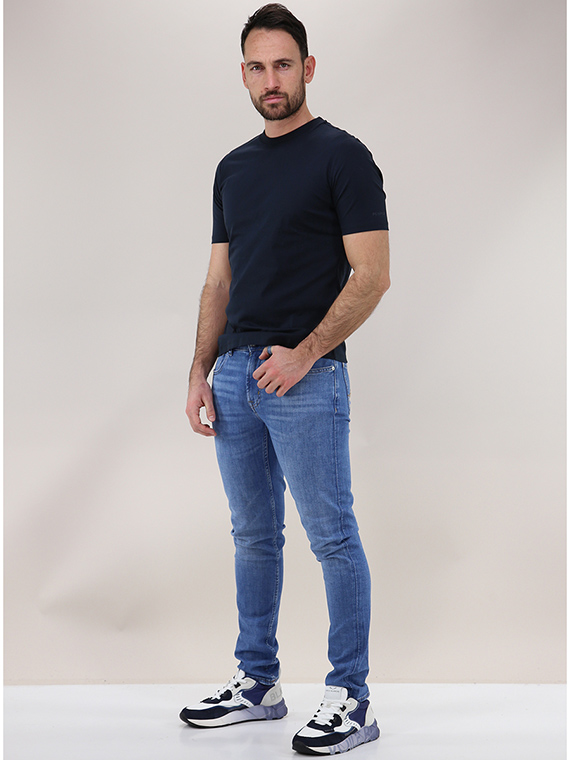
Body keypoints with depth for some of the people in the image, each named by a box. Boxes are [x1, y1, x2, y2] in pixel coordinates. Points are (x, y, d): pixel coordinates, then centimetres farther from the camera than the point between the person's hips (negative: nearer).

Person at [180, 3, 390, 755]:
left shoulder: (343, 156, -7)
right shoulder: (233, 167, 15)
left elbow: (372, 275, -12)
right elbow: (221, 278, 16)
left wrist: (304, 353, -18)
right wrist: (201, 370, 6)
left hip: (308, 380, -7)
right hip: (237, 379, 7)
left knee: (333, 539, -2)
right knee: (254, 537, 13)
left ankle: (351, 697, 6)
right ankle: (257, 681, 24)